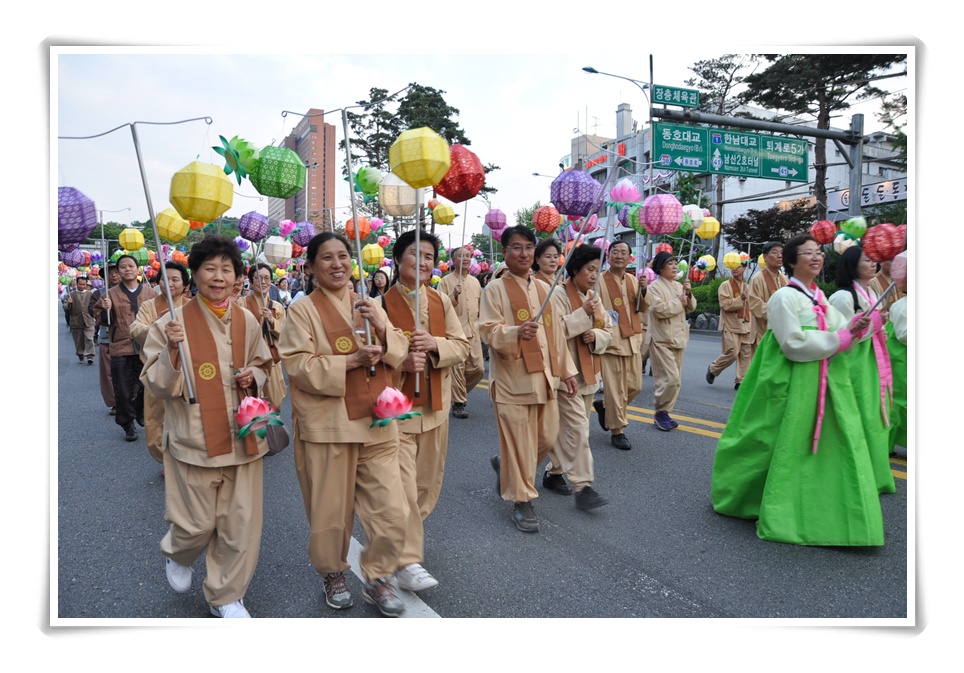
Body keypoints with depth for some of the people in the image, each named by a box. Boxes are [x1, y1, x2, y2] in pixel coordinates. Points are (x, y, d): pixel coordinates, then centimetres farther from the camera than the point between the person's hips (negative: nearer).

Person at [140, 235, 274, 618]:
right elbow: (159, 387, -7)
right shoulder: (172, 323, -7)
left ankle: (225, 596, 28)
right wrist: (172, 349, -23)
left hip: (242, 436, 3)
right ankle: (176, 555, 43)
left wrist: (253, 377, -4)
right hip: (194, 439, -3)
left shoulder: (247, 321, 4)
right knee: (198, 523, 6)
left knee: (241, 524, 6)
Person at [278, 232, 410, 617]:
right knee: (331, 510, 10)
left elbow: (400, 354, 8)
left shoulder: (369, 305, 12)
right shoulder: (303, 310, -3)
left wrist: (381, 328, -10)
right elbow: (297, 366, -12)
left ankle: (377, 578, 24)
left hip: (376, 424, 4)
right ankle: (334, 574, 36)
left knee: (391, 510, 1)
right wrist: (350, 361, -19)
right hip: (328, 427, -3)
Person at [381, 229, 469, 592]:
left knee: (428, 481, 17)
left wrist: (435, 344, -16)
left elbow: (462, 346, 3)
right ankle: (407, 560, 5)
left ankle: (406, 530, 41)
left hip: (435, 406, 5)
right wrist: (402, 362, -23)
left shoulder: (442, 301, 5)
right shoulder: (381, 303, -9)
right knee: (403, 486, -6)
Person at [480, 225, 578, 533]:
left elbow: (556, 332, 15)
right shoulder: (495, 288, -5)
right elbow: (489, 331, -15)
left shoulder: (543, 288, 12)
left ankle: (505, 465, 37)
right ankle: (521, 500, 15)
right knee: (519, 441, -1)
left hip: (544, 377, 6)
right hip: (512, 378, -6)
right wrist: (517, 332, -34)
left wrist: (567, 370, 13)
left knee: (547, 438, 12)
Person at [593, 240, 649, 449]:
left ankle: (604, 405, 35)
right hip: (611, 341, -6)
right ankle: (617, 431, 11)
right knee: (616, 389, -2)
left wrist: (643, 290, -6)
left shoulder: (633, 280, 12)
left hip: (633, 340, 6)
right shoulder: (599, 280, -8)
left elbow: (644, 308, 10)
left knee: (635, 386, 12)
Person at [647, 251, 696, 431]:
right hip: (662, 340, -8)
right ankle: (660, 413, 2)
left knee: (675, 379, 10)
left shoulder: (679, 286, 14)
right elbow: (659, 309, -22)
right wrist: (679, 302, -11)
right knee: (670, 378, -14)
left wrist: (688, 294, -2)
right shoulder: (655, 286, -9)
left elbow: (691, 308, 16)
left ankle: (664, 412, 19)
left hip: (678, 338, 8)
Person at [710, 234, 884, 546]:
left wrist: (854, 329, -11)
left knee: (831, 450, 9)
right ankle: (779, 516, 15)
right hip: (793, 385, -8)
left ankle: (824, 515, 20)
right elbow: (794, 344, -19)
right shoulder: (784, 297, -10)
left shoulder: (820, 298, 14)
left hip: (826, 384, 8)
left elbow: (840, 331, 10)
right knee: (788, 451, -1)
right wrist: (839, 339, -15)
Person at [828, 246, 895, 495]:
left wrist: (881, 333, 6)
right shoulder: (843, 297, -14)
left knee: (873, 417, 14)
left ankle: (875, 474, 26)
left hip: (872, 366, 9)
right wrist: (874, 323, -19)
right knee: (858, 420, -4)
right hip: (855, 365, -9)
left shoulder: (870, 294, 13)